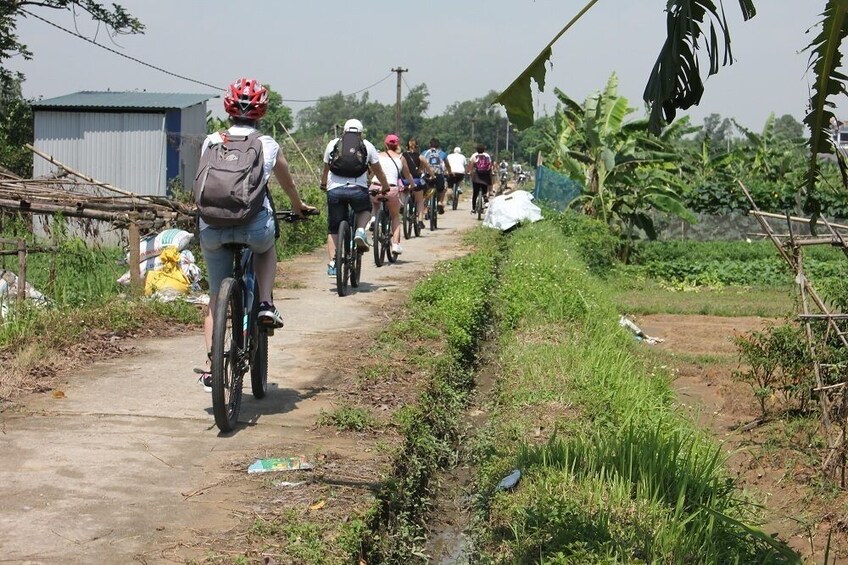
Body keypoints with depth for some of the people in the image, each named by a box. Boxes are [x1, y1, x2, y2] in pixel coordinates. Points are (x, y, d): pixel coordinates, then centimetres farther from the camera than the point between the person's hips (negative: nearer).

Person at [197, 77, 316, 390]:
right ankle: (266, 304, 16)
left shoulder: (211, 142, 14)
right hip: (254, 226, -1)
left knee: (216, 296, 17)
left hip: (213, 228, 1)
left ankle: (210, 367, 10)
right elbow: (287, 183, 28)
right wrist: (299, 207, 50)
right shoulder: (268, 145, 11)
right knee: (268, 248, 36)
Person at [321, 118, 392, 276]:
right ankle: (360, 231, 3)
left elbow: (325, 170, 29)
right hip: (358, 189, -1)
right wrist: (386, 188, 34)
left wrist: (323, 185, 47)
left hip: (335, 190, 1)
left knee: (333, 229, 13)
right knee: (365, 210, 31)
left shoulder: (333, 144, 18)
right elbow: (378, 171, 20)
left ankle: (332, 263, 2)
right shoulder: (367, 146, 14)